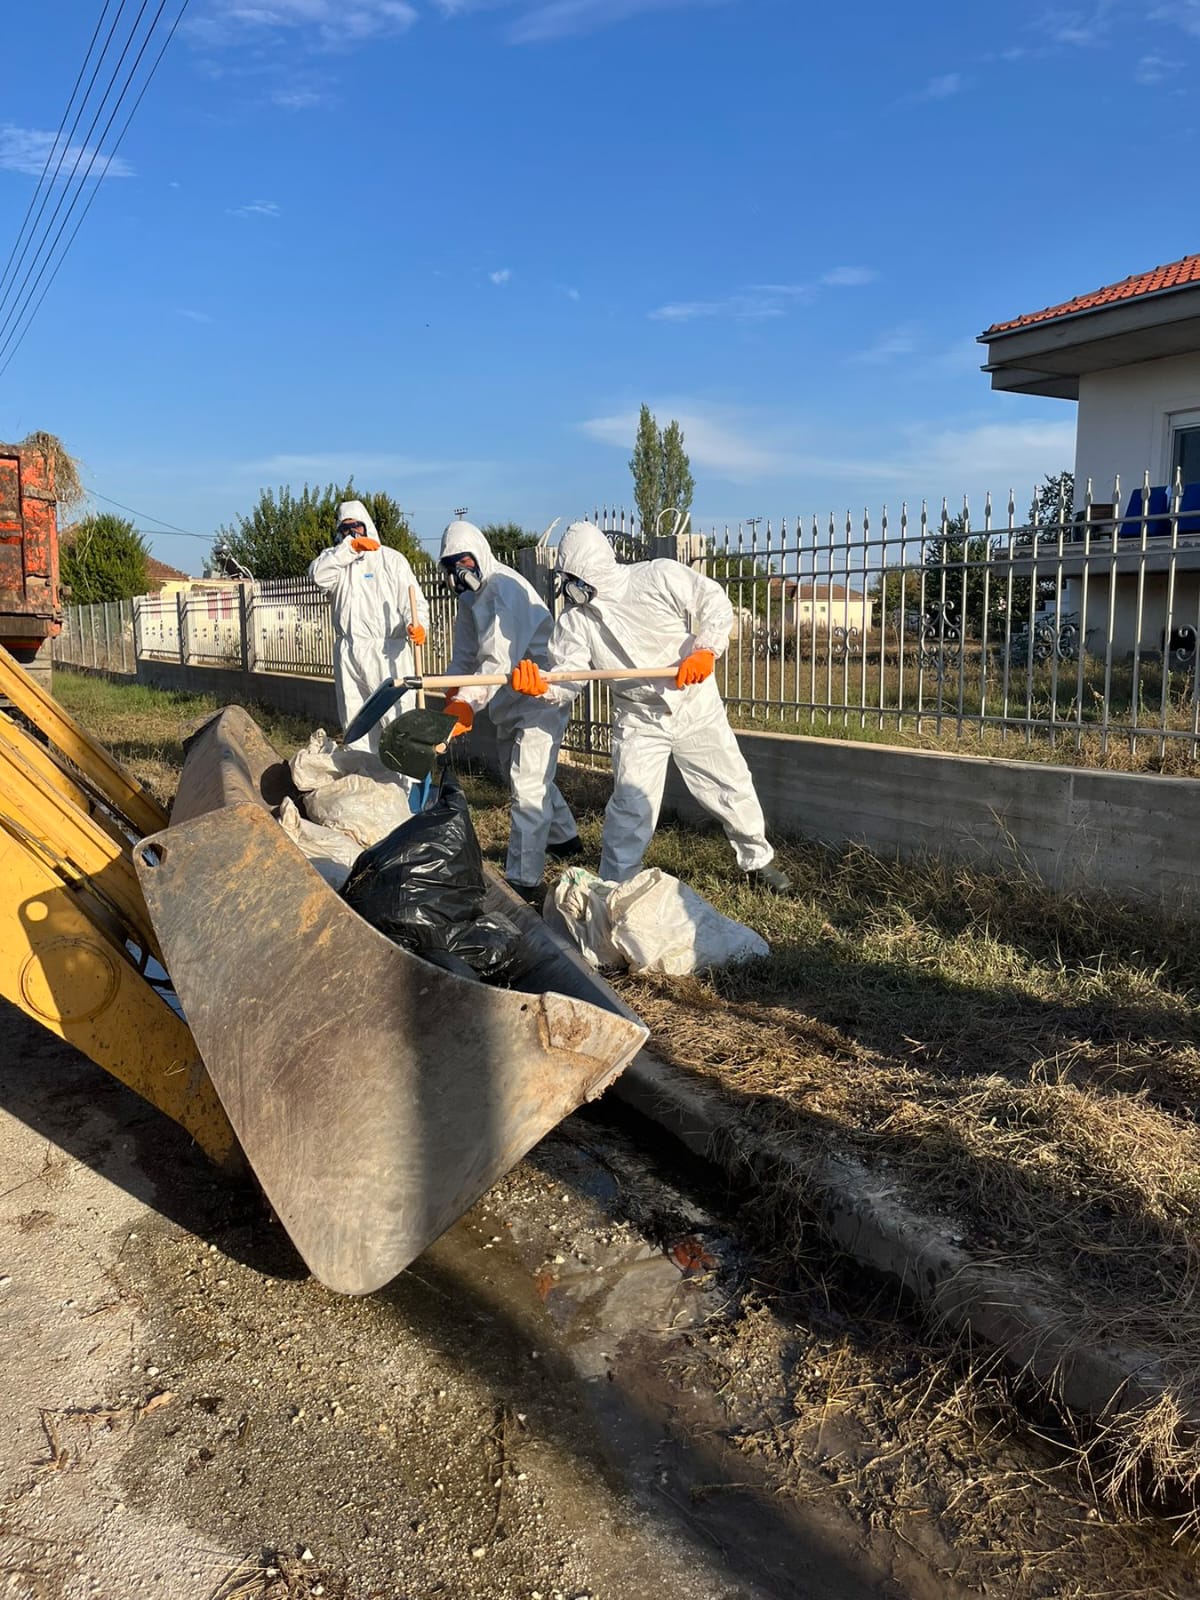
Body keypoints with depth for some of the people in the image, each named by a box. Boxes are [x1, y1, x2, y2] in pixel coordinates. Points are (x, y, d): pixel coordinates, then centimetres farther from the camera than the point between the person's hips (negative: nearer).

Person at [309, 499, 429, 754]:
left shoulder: (391, 559, 5)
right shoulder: (337, 558, 13)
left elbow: (413, 600, -2)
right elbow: (318, 574, -10)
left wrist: (417, 625, -22)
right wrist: (350, 546, -18)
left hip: (387, 652, -4)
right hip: (348, 654, 4)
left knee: (397, 718, -11)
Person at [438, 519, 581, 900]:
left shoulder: (505, 587, -23)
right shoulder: (470, 596, 8)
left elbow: (501, 661, -33)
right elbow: (465, 654, 13)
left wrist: (467, 702, -39)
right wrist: (451, 698, 0)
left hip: (540, 694, -11)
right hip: (511, 699, 11)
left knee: (527, 783, -12)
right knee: (516, 768, 24)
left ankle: (522, 879, -6)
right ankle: (564, 838, 44)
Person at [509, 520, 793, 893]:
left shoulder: (660, 577, -16)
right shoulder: (575, 621, -9)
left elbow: (716, 603, -8)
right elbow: (568, 679, -16)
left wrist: (706, 649, -23)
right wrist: (542, 686, -38)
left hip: (695, 705, 0)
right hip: (638, 720, 1)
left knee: (732, 787, 10)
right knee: (631, 807, -7)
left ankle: (757, 861, 34)